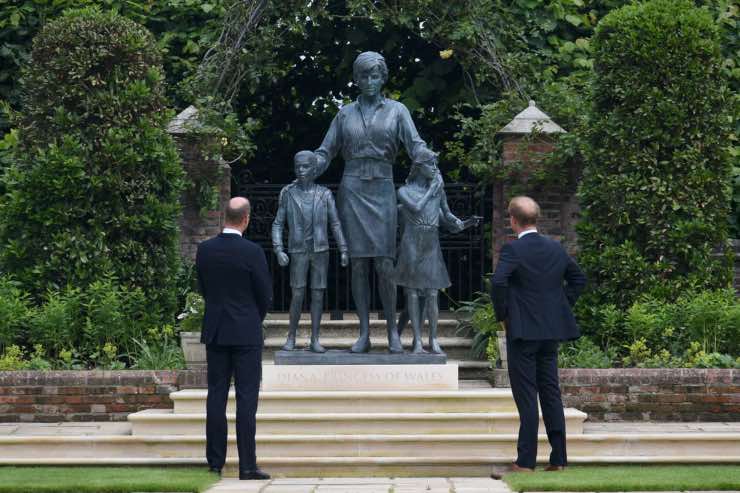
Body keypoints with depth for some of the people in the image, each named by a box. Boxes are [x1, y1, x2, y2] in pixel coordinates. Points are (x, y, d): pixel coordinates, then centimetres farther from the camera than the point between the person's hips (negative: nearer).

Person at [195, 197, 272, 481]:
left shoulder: (204, 250, 0)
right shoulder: (252, 252, -13)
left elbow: (204, 288, 10)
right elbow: (265, 295, -6)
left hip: (215, 332, 4)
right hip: (246, 334, -4)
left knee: (216, 396, 8)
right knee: (246, 399, -2)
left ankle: (215, 463, 8)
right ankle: (247, 466, -4)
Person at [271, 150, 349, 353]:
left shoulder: (324, 194, 0)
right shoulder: (288, 193, -1)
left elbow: (336, 224, 3)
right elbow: (278, 224, 1)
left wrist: (343, 250, -4)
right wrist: (278, 250, -11)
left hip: (320, 251, 1)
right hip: (298, 252, -1)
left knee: (318, 294, 0)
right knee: (298, 295, -6)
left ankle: (315, 339, 6)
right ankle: (291, 337, 8)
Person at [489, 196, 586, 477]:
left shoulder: (513, 250, -11)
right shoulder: (556, 248, 9)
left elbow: (498, 282, -24)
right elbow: (578, 279, 18)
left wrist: (502, 315, -10)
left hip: (523, 331, -6)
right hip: (552, 330, 6)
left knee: (526, 396, -4)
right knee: (551, 393, 11)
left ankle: (525, 462, -3)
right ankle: (558, 459, 12)